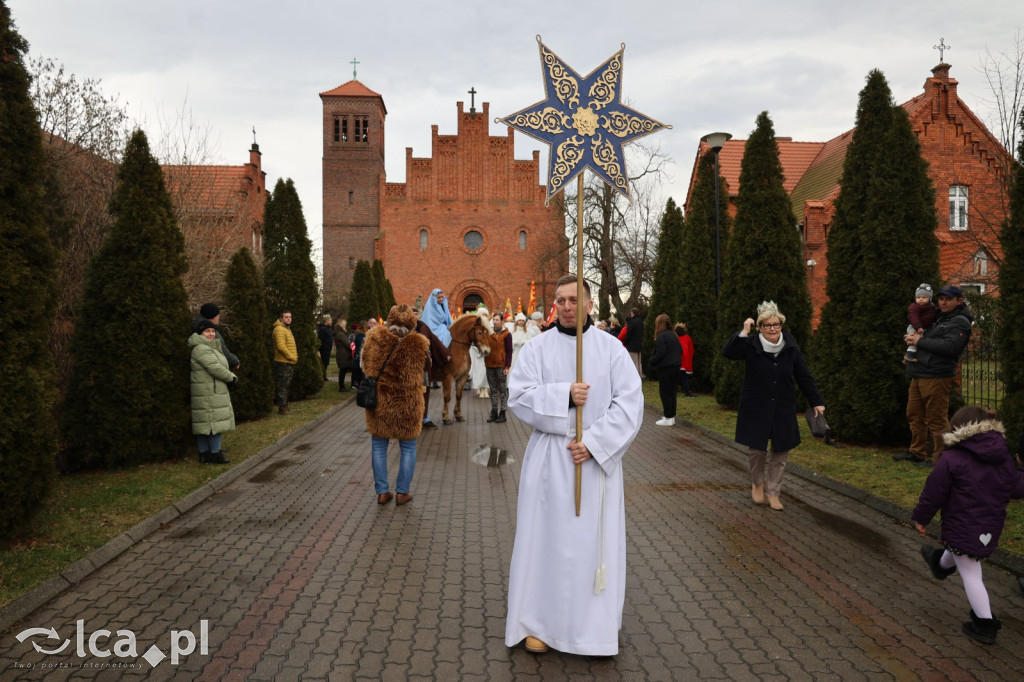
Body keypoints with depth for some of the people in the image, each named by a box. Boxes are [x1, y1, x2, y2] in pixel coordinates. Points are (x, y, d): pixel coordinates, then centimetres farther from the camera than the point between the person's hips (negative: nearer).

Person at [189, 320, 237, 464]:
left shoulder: (210, 347, 19)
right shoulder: (201, 349, -15)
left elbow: (218, 367, 18)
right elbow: (215, 368, -21)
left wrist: (230, 378, 1)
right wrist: (232, 378, -9)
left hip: (213, 391, 10)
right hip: (208, 394, -10)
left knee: (204, 423, 11)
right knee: (214, 422, -6)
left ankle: (204, 453, 16)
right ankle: (215, 454, -1)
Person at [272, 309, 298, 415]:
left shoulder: (287, 329, 18)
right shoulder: (279, 329, -15)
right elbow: (281, 347, -24)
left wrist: (294, 357, 12)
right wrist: (292, 357, -17)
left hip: (289, 363, 10)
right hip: (283, 363, -10)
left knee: (287, 385, 16)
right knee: (283, 385, -5)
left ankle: (284, 404, 26)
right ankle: (282, 407, 0)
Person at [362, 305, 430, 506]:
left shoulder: (374, 338, -9)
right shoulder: (419, 344, -13)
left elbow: (365, 364, 6)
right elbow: (427, 367, 5)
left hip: (378, 401, 1)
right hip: (407, 404, -1)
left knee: (379, 447, 14)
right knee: (408, 448, 14)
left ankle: (382, 492, 18)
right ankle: (402, 492, 17)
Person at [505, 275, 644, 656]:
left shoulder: (611, 348, 1)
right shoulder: (538, 348, 2)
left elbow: (629, 404, -6)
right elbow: (518, 396, -8)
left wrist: (593, 443, -15)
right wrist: (564, 396, -20)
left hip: (598, 458, 0)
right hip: (548, 457, 0)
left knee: (596, 541, 5)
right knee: (545, 537, 5)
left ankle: (596, 628, 19)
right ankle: (538, 622, 19)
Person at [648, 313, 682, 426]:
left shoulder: (661, 337, -14)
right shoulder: (674, 335, 11)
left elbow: (660, 353, -19)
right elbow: (680, 350, 14)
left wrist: (650, 362, -7)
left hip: (665, 368, -8)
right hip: (675, 366, 8)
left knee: (665, 392, -1)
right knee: (672, 392, 13)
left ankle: (668, 418, 2)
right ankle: (672, 416, 19)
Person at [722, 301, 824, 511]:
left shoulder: (791, 348, -1)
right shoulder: (751, 345, -9)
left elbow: (804, 376, 4)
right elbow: (728, 352, -25)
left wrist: (817, 402, 4)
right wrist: (743, 333, -31)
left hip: (783, 410, 3)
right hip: (756, 409, -2)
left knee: (781, 451, 5)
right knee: (757, 449, 3)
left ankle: (773, 492, 20)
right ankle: (757, 483, 31)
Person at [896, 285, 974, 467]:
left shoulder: (960, 322, -6)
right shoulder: (937, 318, 21)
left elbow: (950, 347, -21)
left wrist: (920, 341, -15)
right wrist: (911, 337, 4)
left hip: (936, 377, -9)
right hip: (919, 375, 9)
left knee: (937, 420, -6)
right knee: (914, 416, 15)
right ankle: (917, 453, 26)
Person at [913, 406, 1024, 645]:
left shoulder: (951, 459, -18)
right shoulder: (1003, 457, -2)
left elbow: (934, 492, -13)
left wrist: (921, 517, 0)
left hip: (963, 526, -7)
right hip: (991, 527, 7)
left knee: (971, 576, 5)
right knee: (956, 546, 35)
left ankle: (985, 626, 11)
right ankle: (941, 565, 64)